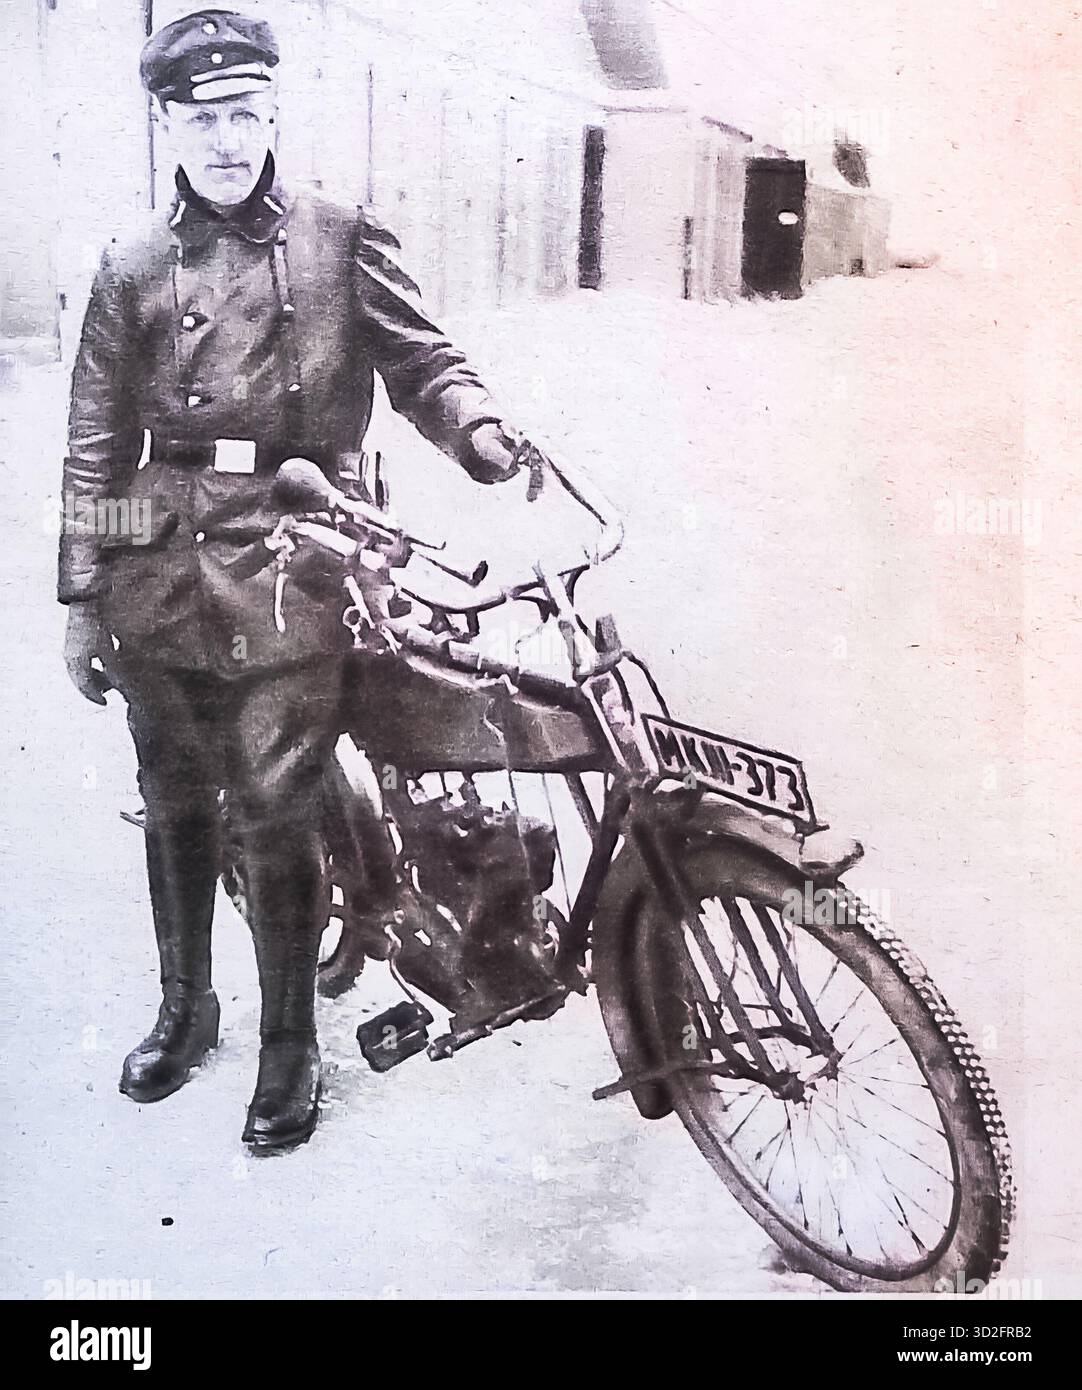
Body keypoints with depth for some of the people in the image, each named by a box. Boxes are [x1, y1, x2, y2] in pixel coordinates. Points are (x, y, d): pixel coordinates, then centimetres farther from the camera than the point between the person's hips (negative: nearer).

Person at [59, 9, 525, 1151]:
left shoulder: (340, 243, 3)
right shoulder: (133, 267, 10)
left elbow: (420, 362, 6)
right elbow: (96, 447, 10)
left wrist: (479, 432, -16)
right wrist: (80, 602, 7)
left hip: (288, 579, -3)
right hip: (160, 580, 4)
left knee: (275, 819, -2)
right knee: (175, 807, 15)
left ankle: (289, 1047, 18)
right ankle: (184, 1006, 37)